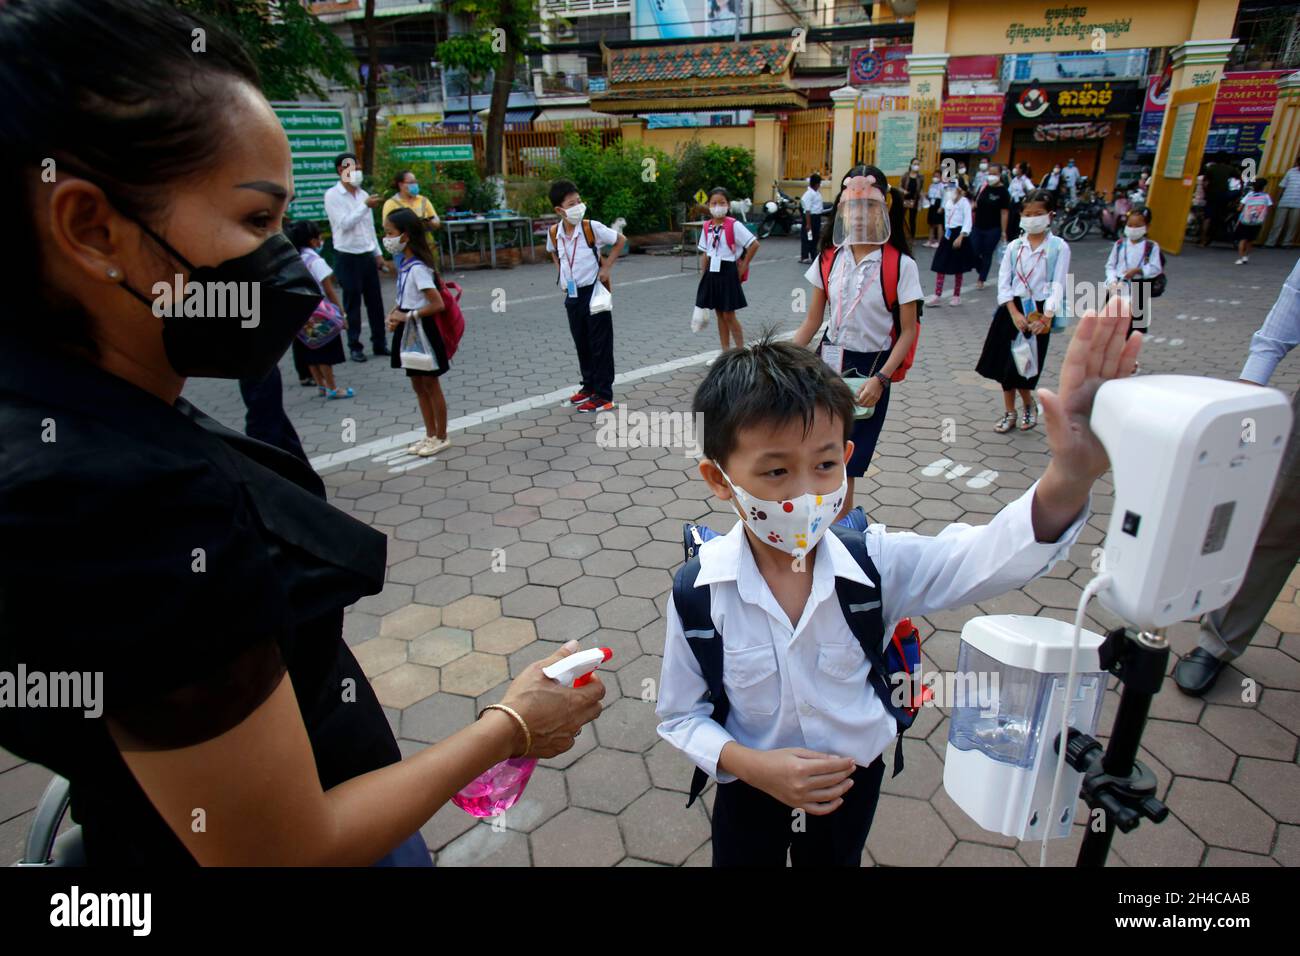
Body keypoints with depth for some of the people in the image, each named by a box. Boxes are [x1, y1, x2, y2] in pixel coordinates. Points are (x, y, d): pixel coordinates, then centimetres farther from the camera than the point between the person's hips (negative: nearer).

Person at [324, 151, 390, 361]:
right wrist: (366, 206, -22)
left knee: (375, 302, 7)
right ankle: (355, 346, 10)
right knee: (352, 304, 1)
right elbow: (345, 223, -17)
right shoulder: (332, 195, -7)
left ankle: (379, 343, 17)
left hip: (367, 255, 5)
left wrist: (378, 254, 13)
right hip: (347, 257, -5)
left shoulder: (363, 194, 11)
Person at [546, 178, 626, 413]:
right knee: (581, 344, 14)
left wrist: (606, 267, -7)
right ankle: (589, 386, 30)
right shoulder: (554, 233, -1)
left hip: (593, 292, -5)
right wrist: (560, 272, 8)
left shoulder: (592, 228, -14)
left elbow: (621, 241, -3)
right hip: (572, 295, 5)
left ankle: (603, 395, 4)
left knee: (600, 345, -1)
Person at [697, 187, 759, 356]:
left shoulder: (734, 225, -12)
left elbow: (754, 244, -14)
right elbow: (705, 254, 10)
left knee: (729, 315, -3)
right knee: (720, 315, 11)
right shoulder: (707, 227, 5)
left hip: (728, 273, -6)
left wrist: (743, 268, -10)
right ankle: (725, 353, 20)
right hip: (712, 273, 6)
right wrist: (702, 277, 6)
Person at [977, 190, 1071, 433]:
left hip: (1038, 311, -3)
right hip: (1011, 309, 3)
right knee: (1004, 363, 6)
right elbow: (1003, 282, -1)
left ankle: (1029, 405, 25)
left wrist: (1046, 318, -16)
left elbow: (1058, 285, -6)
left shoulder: (1059, 247, -3)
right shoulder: (1014, 246, 4)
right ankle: (1009, 413, 22)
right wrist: (1014, 313, -12)